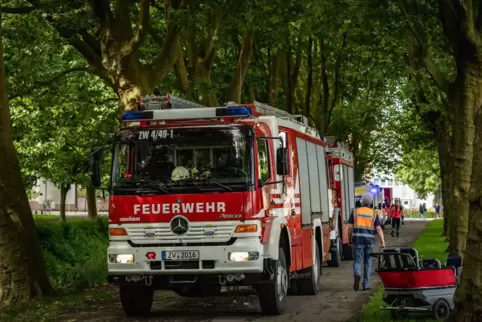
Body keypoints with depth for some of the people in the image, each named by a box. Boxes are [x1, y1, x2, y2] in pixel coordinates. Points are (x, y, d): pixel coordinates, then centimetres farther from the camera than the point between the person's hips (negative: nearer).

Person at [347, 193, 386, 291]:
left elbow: (350, 227, 3)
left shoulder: (355, 212, 4)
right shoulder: (373, 214, 4)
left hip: (357, 239, 0)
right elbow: (378, 229, -2)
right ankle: (366, 284, 13)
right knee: (368, 262, 11)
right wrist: (382, 242, -1)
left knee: (357, 260, 3)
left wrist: (349, 239, 13)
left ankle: (357, 275, -27)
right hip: (370, 239, 1)